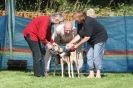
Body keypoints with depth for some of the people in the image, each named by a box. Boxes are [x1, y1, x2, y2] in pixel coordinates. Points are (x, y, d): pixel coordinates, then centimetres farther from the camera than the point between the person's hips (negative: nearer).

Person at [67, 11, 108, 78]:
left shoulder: (88, 22, -31)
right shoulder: (80, 23, -4)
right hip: (91, 40, 9)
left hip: (100, 38, -9)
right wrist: (70, 43, -10)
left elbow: (87, 37, -27)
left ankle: (98, 73, -10)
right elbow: (79, 35, -2)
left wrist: (78, 45, -20)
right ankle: (91, 73, 2)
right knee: (89, 56, 0)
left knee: (96, 56, -14)